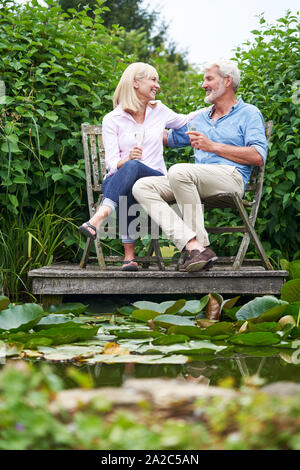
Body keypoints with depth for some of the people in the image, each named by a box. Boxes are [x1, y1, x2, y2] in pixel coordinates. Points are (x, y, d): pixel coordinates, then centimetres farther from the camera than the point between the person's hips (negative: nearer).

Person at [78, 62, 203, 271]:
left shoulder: (159, 111, 16)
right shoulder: (112, 120, 5)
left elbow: (185, 121, 37)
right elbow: (112, 163, -2)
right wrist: (127, 159, -24)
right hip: (118, 181, -1)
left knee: (133, 167, -35)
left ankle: (100, 217, -57)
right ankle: (129, 255, -46)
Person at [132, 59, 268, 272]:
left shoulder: (249, 113, 11)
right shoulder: (201, 118, 32)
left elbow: (258, 156, -4)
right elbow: (170, 137, 45)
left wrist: (212, 146, -5)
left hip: (231, 177, -7)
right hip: (199, 182, 7)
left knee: (179, 171, -34)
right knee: (142, 186, -17)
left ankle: (201, 244, -30)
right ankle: (193, 246, -34)